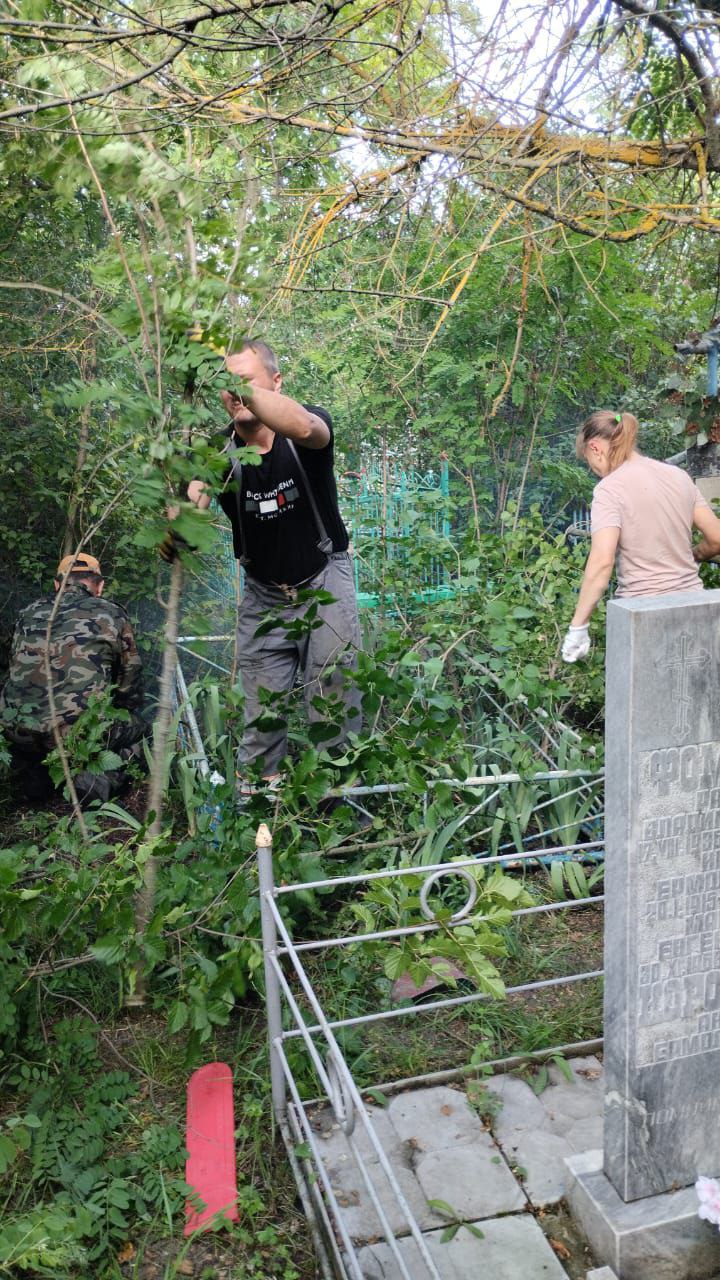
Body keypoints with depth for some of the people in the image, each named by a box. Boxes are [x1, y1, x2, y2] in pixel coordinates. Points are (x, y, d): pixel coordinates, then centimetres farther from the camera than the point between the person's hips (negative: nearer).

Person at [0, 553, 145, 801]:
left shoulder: (30, 613, 17)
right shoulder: (111, 614, 8)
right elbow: (130, 679, 15)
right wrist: (127, 711, 35)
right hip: (78, 733, -4)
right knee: (136, 725, 22)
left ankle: (33, 776, 19)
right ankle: (101, 778, -1)